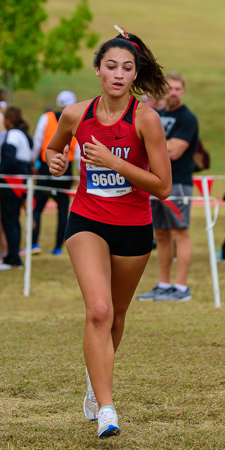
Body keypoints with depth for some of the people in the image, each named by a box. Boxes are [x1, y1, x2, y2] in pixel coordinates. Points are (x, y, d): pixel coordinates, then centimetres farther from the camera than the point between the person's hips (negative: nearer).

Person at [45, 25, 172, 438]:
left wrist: (113, 161, -23)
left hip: (133, 229, 0)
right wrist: (54, 160, -6)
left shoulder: (145, 118, -14)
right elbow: (54, 148, 17)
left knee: (115, 316, 17)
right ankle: (105, 410, -25)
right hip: (87, 222, 0)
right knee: (98, 309, -21)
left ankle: (96, 376, 48)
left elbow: (162, 187, -16)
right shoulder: (75, 115, -5)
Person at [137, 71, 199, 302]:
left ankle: (181, 288, -5)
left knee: (180, 233, -6)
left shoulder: (187, 118, -9)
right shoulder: (158, 115, 15)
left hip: (177, 183, -8)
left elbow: (173, 151, -18)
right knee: (161, 235, 11)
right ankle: (163, 286, 17)